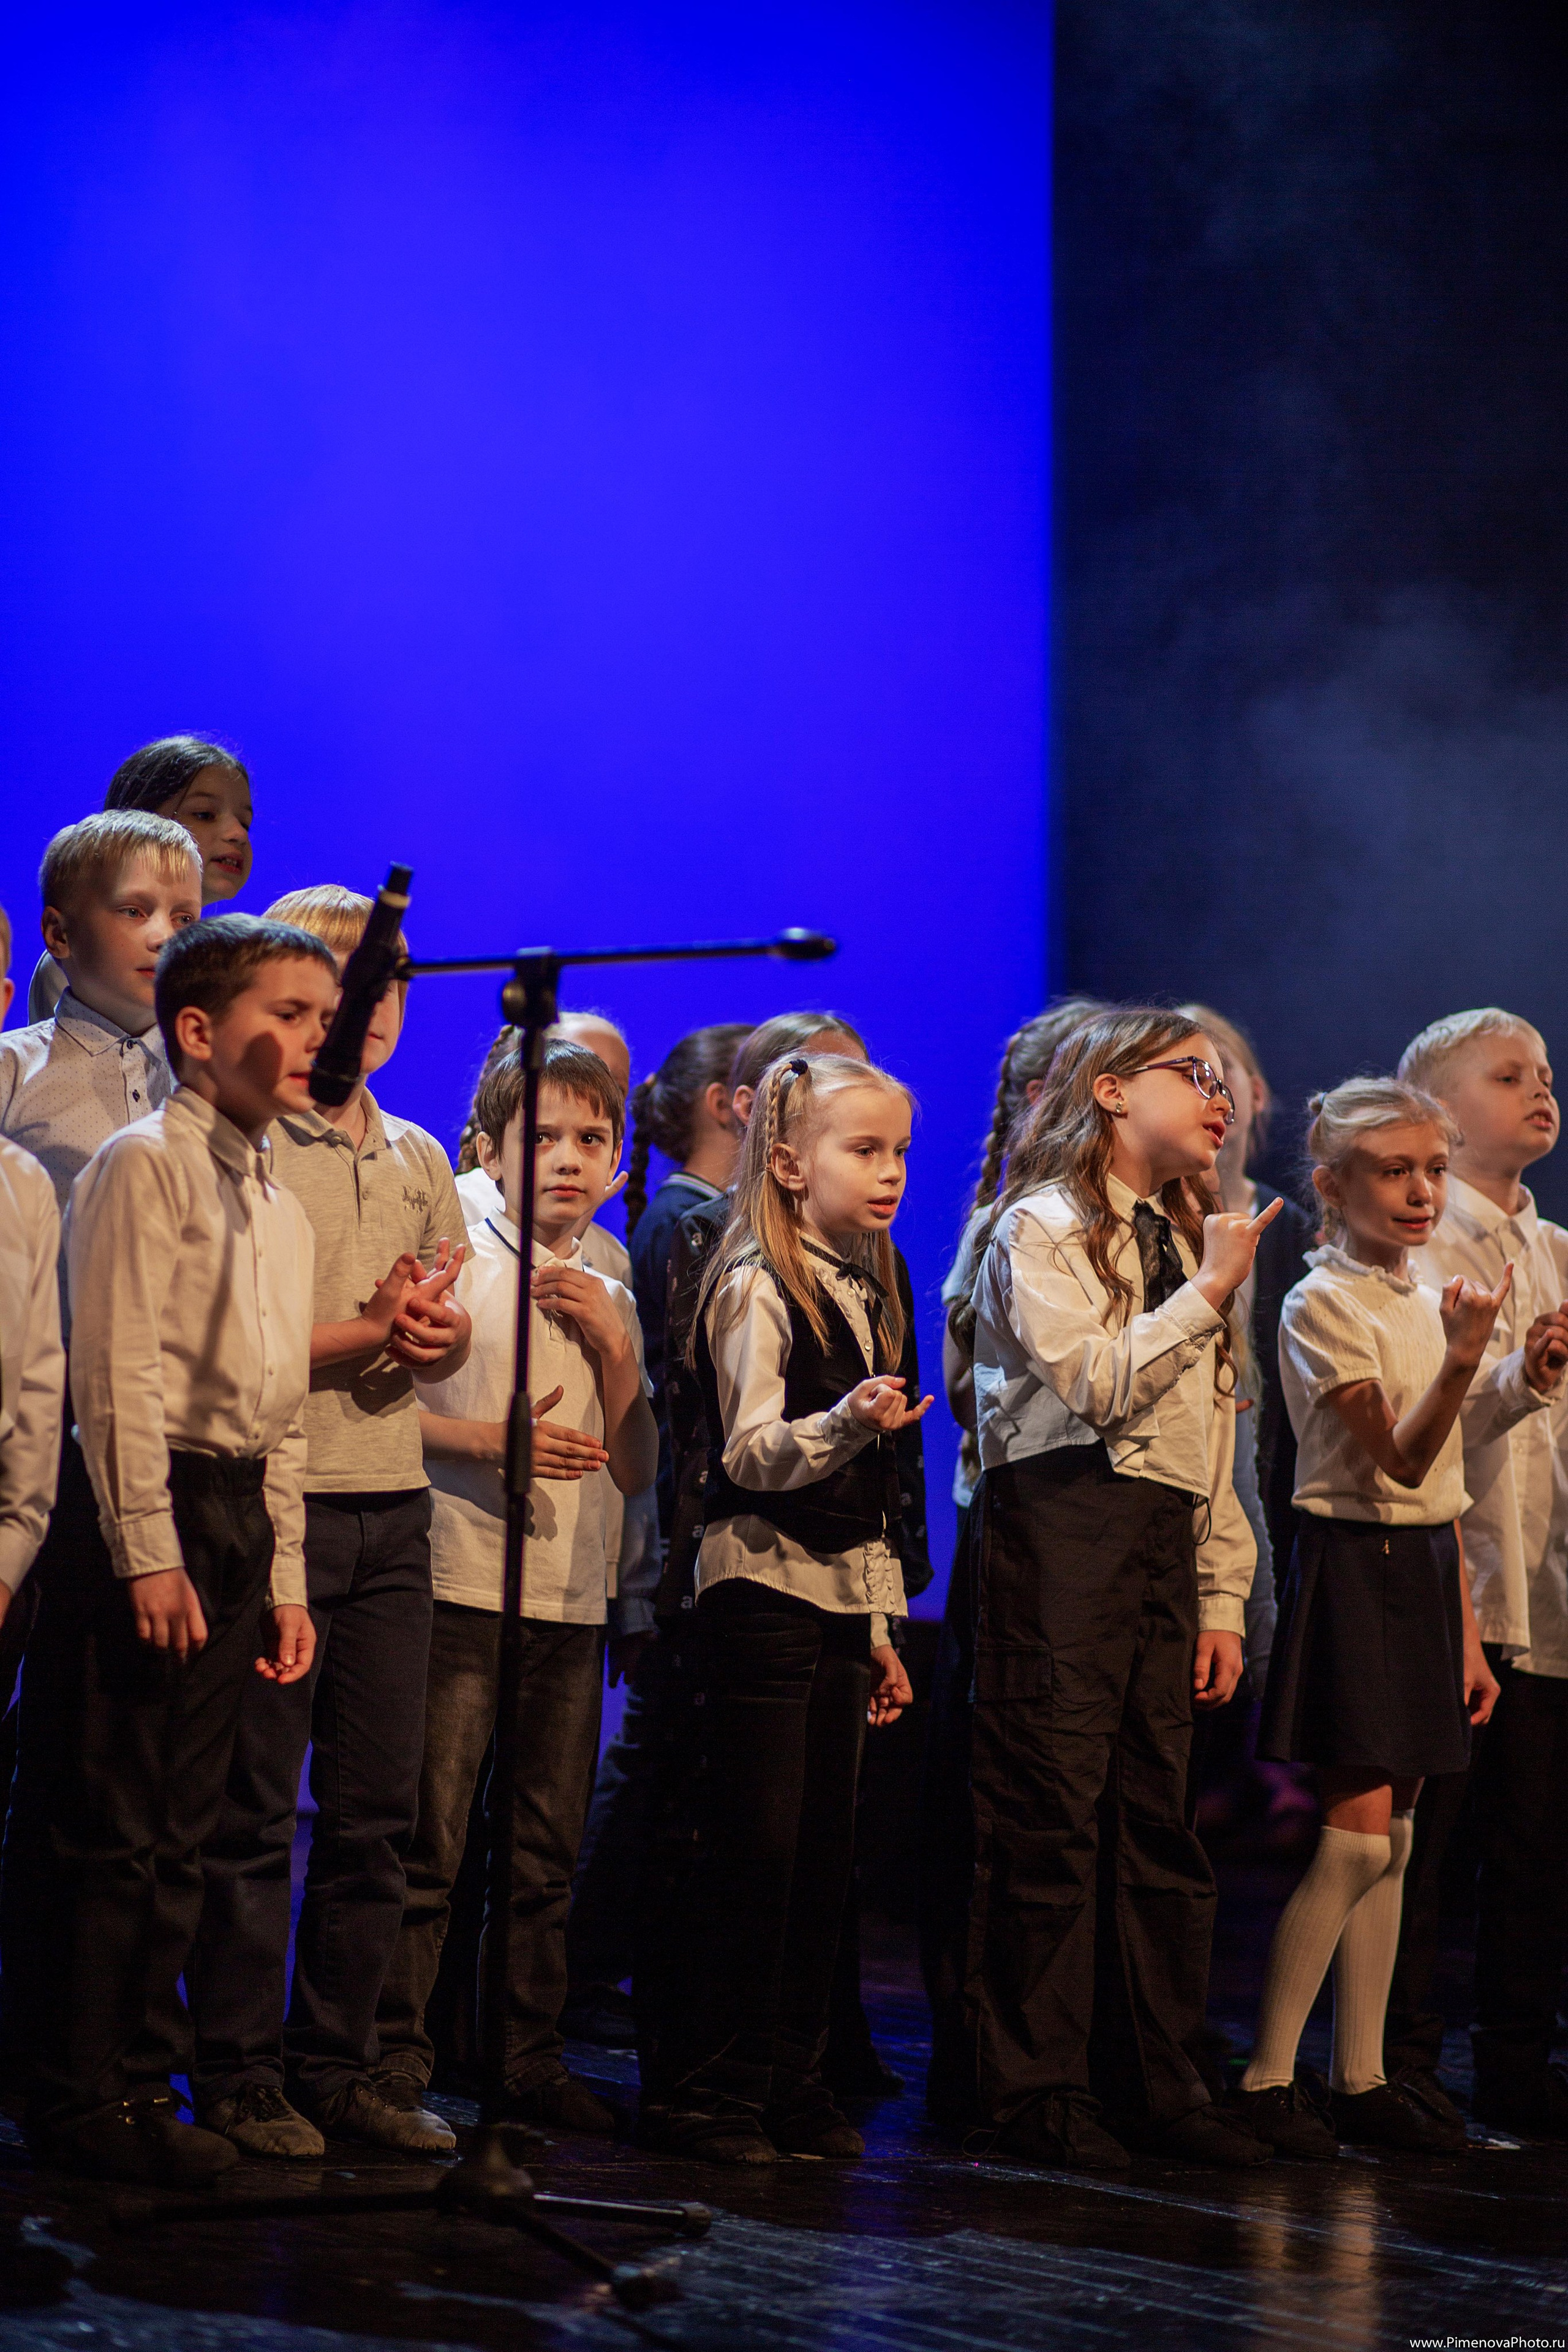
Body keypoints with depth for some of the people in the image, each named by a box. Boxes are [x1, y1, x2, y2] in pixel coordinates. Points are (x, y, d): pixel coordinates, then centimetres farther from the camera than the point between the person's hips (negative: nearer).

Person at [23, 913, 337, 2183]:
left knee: (179, 1831, 10)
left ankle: (143, 2086, 15)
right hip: (153, 1512, -8)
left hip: (240, 1522, 8)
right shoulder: (146, 1164, -5)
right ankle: (79, 2096, 0)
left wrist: (284, 1577, 16)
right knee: (113, 1826, -5)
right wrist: (147, 1547, -17)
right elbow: (120, 1367, -12)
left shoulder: (282, 1207, 19)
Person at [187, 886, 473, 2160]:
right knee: (254, 1810, -2)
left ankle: (338, 2063, 15)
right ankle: (238, 2072, 4)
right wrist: (367, 1333, -14)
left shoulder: (421, 1160, 16)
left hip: (395, 1509, 6)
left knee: (377, 1810, 7)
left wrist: (438, 1333, -1)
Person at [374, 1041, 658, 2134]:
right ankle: (395, 2062, -1)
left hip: (573, 1595, 5)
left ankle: (531, 2060, 17)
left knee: (549, 1848, 9)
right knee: (430, 1841, -7)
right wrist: (489, 1439, -18)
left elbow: (638, 1469, 10)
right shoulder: (455, 1264, -1)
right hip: (462, 1582, -5)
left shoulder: (608, 1298, 16)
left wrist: (614, 1348, -1)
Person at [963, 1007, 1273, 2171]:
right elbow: (1096, 1385, -14)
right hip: (1065, 1519, -7)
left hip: (1164, 1541, 7)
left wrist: (1222, 1597, 15)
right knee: (1052, 1812, -8)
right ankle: (1036, 2088, -3)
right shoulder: (1043, 1225, 0)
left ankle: (1156, 2079, 13)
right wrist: (1209, 1294, -8)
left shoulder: (1189, 1240, 23)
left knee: (1159, 1816, 6)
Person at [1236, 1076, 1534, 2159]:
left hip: (1425, 1571, 8)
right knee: (1358, 1836, -11)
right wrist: (1461, 1363, -34)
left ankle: (1362, 2078, 13)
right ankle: (1266, 2077, -4)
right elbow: (1399, 1461, -19)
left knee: (1392, 1836, 8)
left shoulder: (1430, 1304, 13)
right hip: (1352, 1568, -8)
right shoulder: (1323, 1305, -10)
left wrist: (1468, 1630, 15)